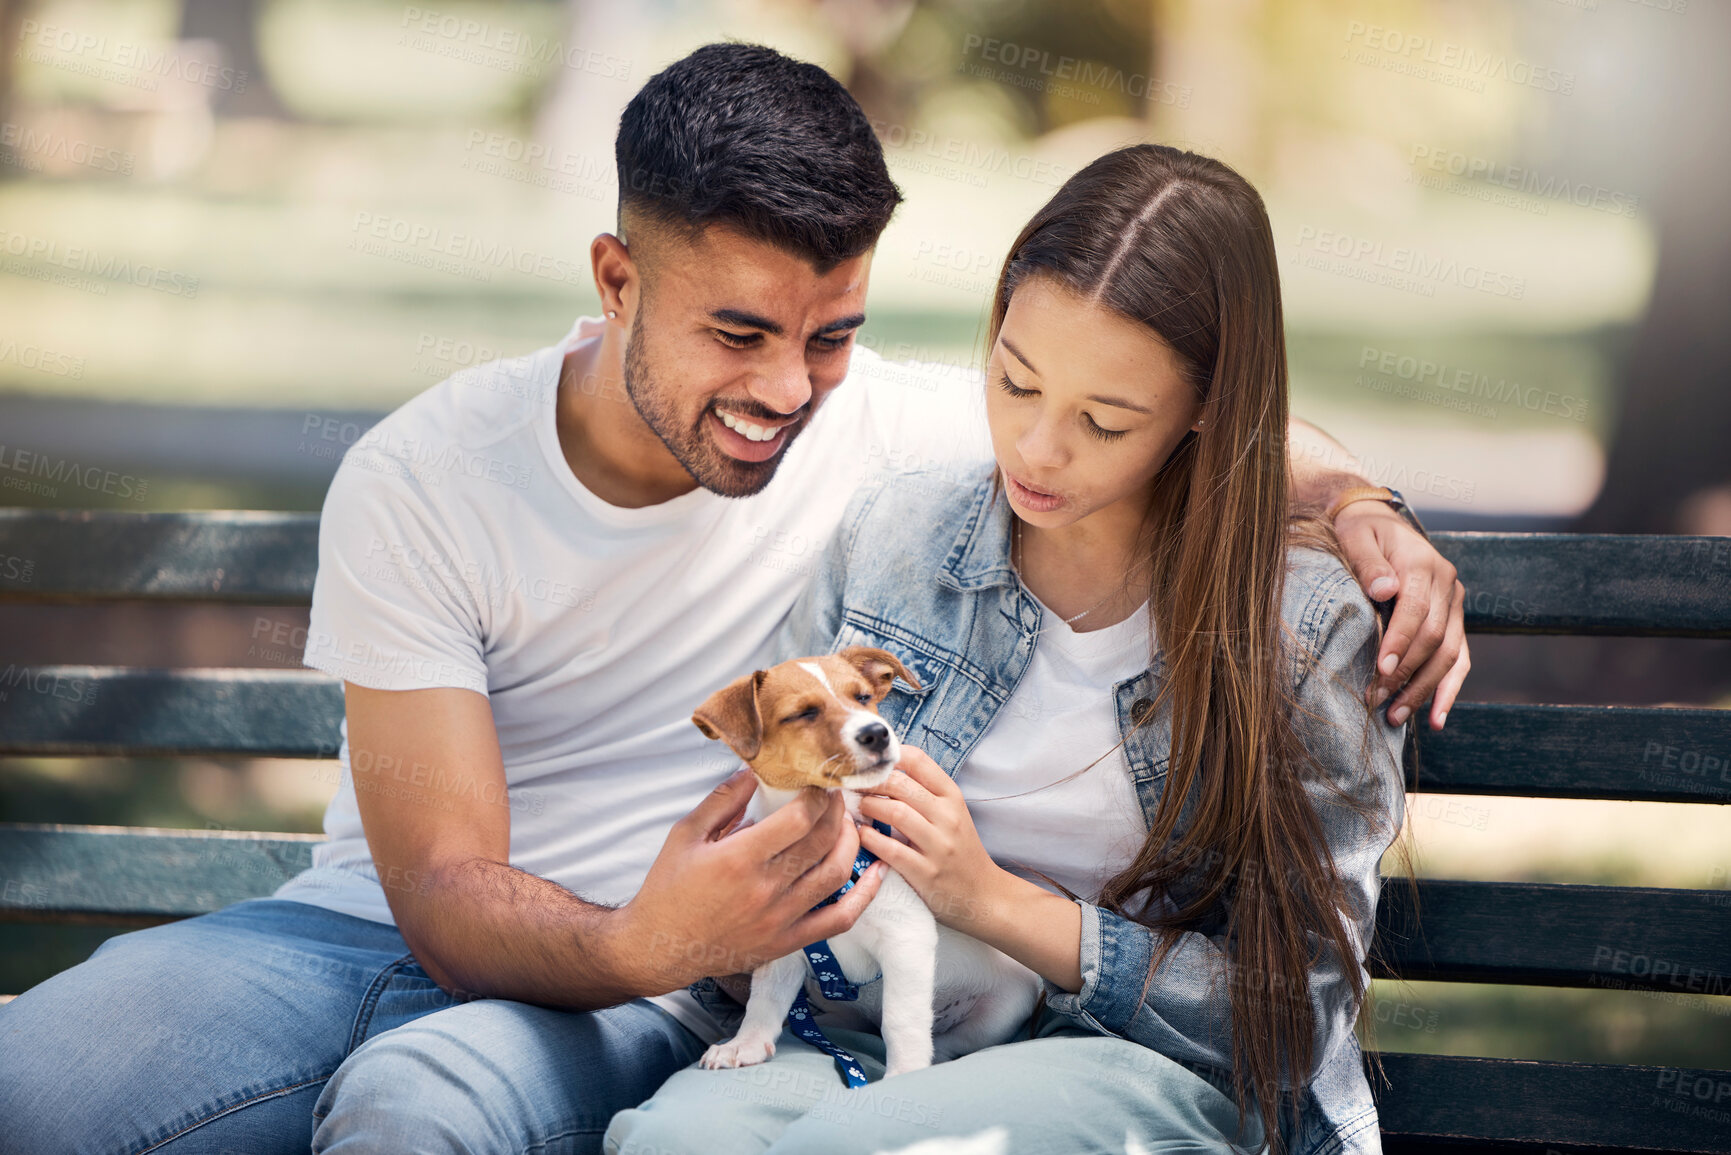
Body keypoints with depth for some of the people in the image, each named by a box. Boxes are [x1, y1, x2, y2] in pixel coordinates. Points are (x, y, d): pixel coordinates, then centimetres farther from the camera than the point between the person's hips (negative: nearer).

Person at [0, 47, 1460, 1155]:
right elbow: (446, 893, -14)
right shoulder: (417, 484, -10)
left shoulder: (889, 432, -6)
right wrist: (644, 943, -35)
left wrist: (1365, 512, -14)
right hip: (381, 932, 1)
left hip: (637, 990, 0)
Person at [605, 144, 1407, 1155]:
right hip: (869, 1031, 4)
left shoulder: (1305, 623, -6)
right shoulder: (891, 533, 6)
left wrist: (994, 901, -14)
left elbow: (1297, 1012, -6)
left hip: (1152, 1066, -3)